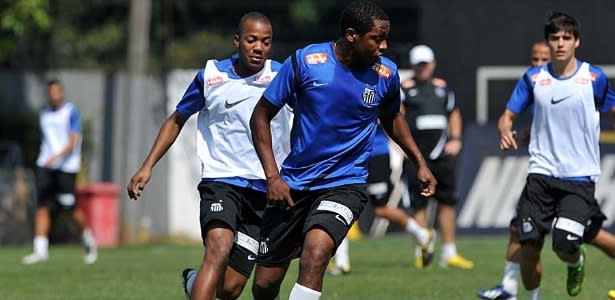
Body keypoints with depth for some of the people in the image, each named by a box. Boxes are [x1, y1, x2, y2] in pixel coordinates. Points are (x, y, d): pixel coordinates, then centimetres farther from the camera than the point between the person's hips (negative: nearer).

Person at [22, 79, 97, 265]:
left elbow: (73, 142, -12)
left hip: (66, 166, -5)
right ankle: (41, 250, -12)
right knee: (42, 206, -8)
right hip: (45, 165, 5)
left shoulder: (71, 112, -4)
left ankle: (89, 241, 22)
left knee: (71, 208, -3)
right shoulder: (44, 114, 15)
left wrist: (57, 157, -27)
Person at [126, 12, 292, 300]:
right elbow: (177, 120, 14)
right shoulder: (211, 76, 1)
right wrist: (147, 166, 7)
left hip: (266, 190, 1)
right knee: (219, 249, -30)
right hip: (221, 180, -1)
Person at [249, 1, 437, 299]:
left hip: (345, 183, 0)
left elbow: (391, 117, 20)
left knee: (315, 252, -31)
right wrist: (272, 176, -10)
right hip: (293, 184, 0)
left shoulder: (386, 74, -4)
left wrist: (420, 163, 15)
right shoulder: (305, 61, -11)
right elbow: (261, 115, -2)